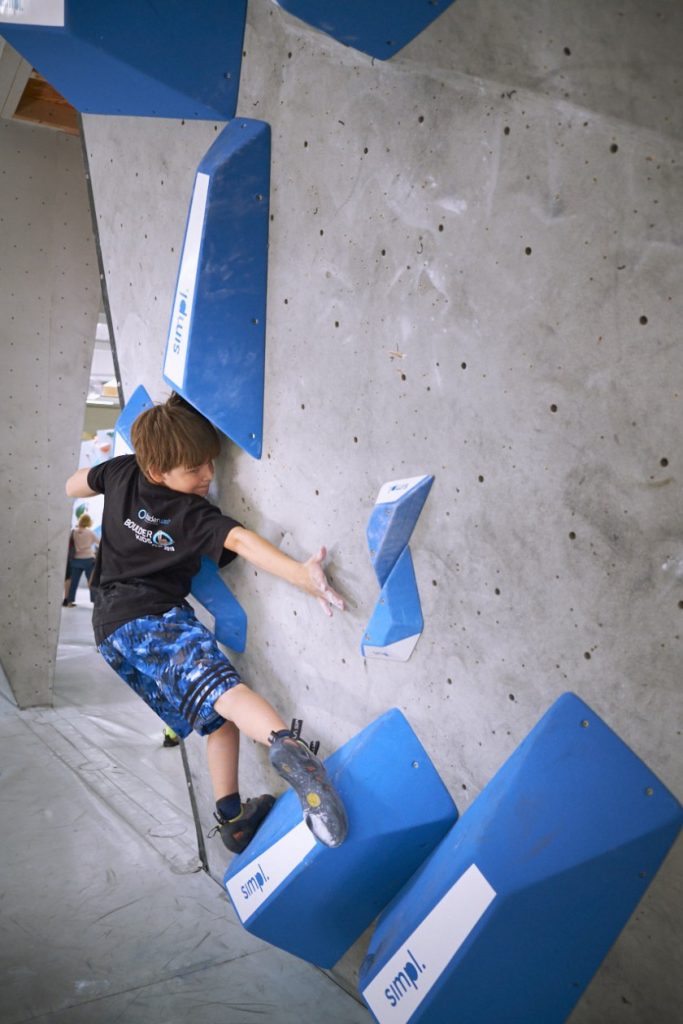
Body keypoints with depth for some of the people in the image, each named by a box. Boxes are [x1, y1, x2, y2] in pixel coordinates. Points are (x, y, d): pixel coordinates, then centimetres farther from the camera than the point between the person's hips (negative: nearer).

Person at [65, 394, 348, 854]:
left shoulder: (121, 472, 8)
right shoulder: (193, 516, -12)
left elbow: (73, 486, 27)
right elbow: (243, 541, -30)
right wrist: (301, 574, -41)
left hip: (111, 628, 9)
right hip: (152, 620, -8)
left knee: (219, 717, 11)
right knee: (223, 686, -37)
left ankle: (232, 819, 12)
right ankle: (288, 746, -66)